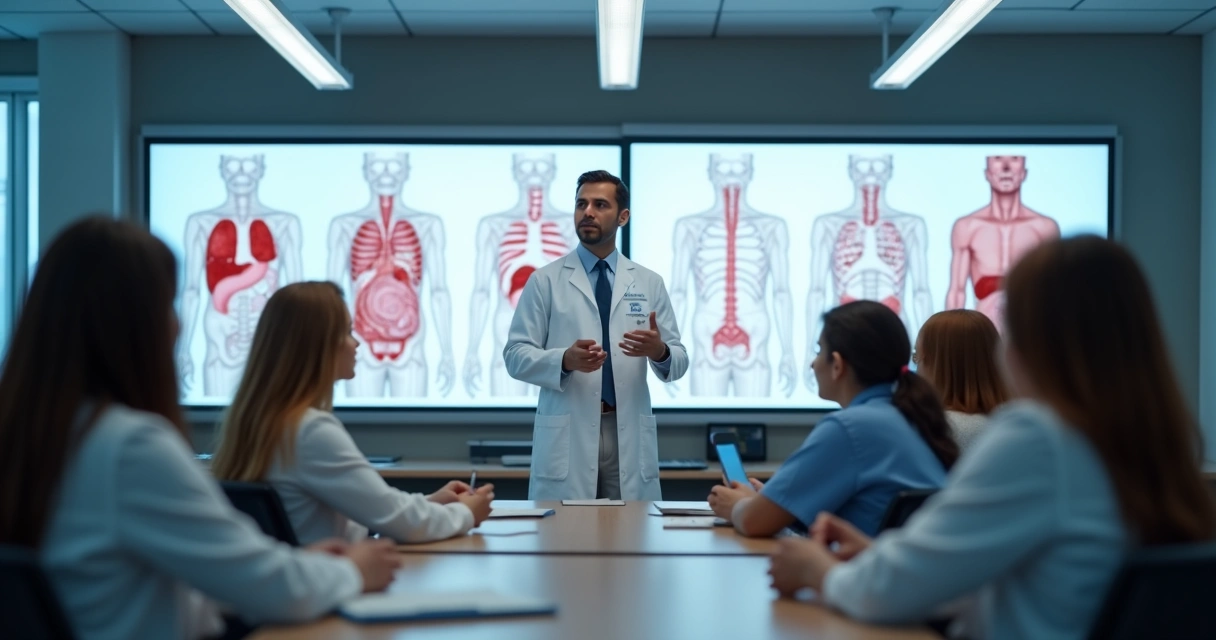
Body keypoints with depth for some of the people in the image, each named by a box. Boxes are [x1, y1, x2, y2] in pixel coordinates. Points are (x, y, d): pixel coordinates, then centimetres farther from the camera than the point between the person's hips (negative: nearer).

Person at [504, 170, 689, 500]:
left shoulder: (649, 283, 10)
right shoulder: (545, 280, 3)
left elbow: (679, 360, 8)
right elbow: (516, 355, -2)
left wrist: (659, 350, -15)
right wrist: (565, 360, -20)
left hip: (630, 434, 2)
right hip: (566, 436, -2)